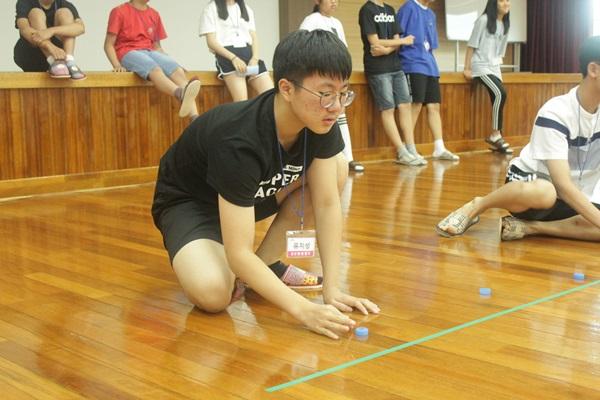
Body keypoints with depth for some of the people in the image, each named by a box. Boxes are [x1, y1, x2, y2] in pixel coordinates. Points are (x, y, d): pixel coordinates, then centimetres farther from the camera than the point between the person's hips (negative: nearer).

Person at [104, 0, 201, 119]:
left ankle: (195, 117, -50)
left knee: (176, 68, -28)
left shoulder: (154, 14, 18)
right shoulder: (119, 12, 4)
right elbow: (108, 45, 2)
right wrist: (117, 65, -16)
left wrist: (170, 62, 3)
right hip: (128, 54, -4)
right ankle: (182, 94, -69)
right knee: (154, 68, -37)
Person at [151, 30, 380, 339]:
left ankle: (267, 262, -1)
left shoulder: (320, 122, -20)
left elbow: (327, 203, -15)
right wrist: (303, 309, -44)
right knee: (212, 293, -35)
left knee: (337, 169, -14)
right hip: (190, 202, -7)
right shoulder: (239, 142, -39)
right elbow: (239, 253, -38)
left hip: (256, 193, 7)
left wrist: (331, 289, -21)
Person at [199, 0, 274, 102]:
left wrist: (255, 58, -6)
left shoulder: (247, 9, 24)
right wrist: (233, 58, -17)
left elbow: (253, 37, 16)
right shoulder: (211, 9, 8)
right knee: (241, 100, -26)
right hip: (227, 57, -4)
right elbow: (211, 42, -1)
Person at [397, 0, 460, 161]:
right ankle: (407, 148, -6)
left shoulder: (431, 14, 19)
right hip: (413, 65, -7)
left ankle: (439, 149, 6)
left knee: (434, 106, 4)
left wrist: (428, 59, 8)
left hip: (430, 66, 7)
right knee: (416, 105, -13)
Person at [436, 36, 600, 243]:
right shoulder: (556, 113, -23)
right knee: (542, 192, -42)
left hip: (575, 198, 5)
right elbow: (563, 185, -29)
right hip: (530, 183, -5)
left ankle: (528, 227, -16)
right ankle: (474, 207, -14)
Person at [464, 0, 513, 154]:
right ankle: (495, 135, -15)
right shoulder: (484, 20, -8)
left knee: (497, 99, -1)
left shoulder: (505, 24, 12)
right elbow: (472, 44, -8)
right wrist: (467, 68, -10)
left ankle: (496, 140, 5)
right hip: (480, 66, -7)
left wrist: (497, 64, 14)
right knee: (500, 93, -23)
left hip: (495, 68, 7)